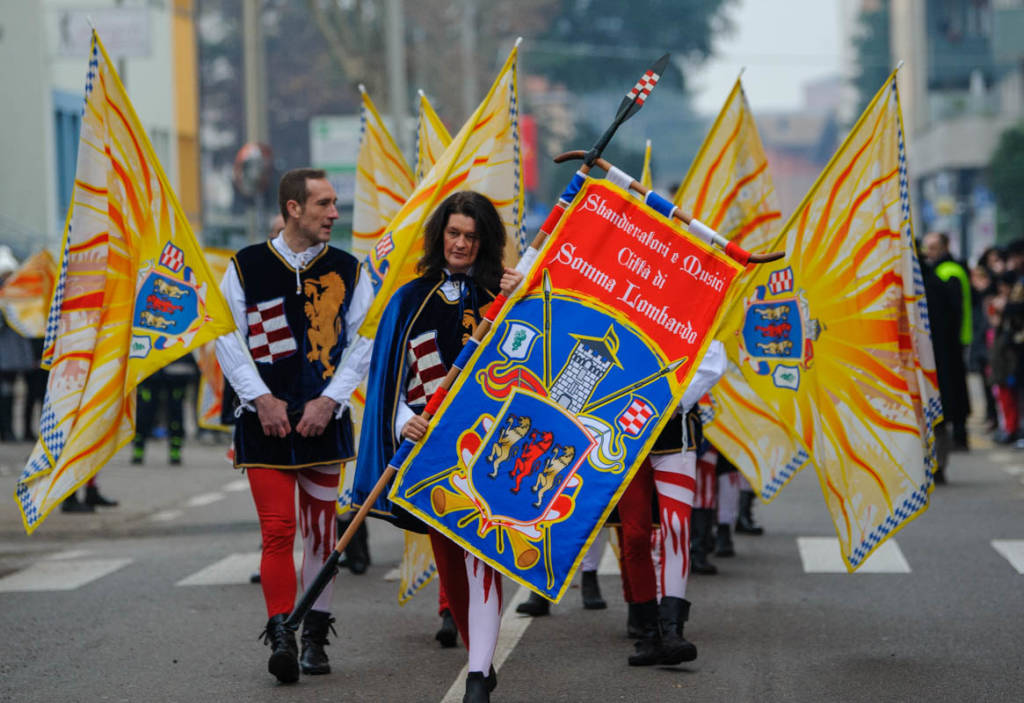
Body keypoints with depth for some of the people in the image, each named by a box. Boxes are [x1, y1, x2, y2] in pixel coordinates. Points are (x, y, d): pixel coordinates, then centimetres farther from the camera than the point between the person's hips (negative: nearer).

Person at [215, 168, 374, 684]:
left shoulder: (347, 271, 5)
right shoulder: (245, 268, 0)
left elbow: (361, 343, 5)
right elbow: (228, 338, 1)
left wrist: (329, 400, -7)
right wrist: (261, 398, -8)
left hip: (324, 418, 2)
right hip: (266, 420, -2)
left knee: (321, 526, 7)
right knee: (277, 528, -10)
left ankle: (315, 637, 17)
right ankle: (280, 636, -10)